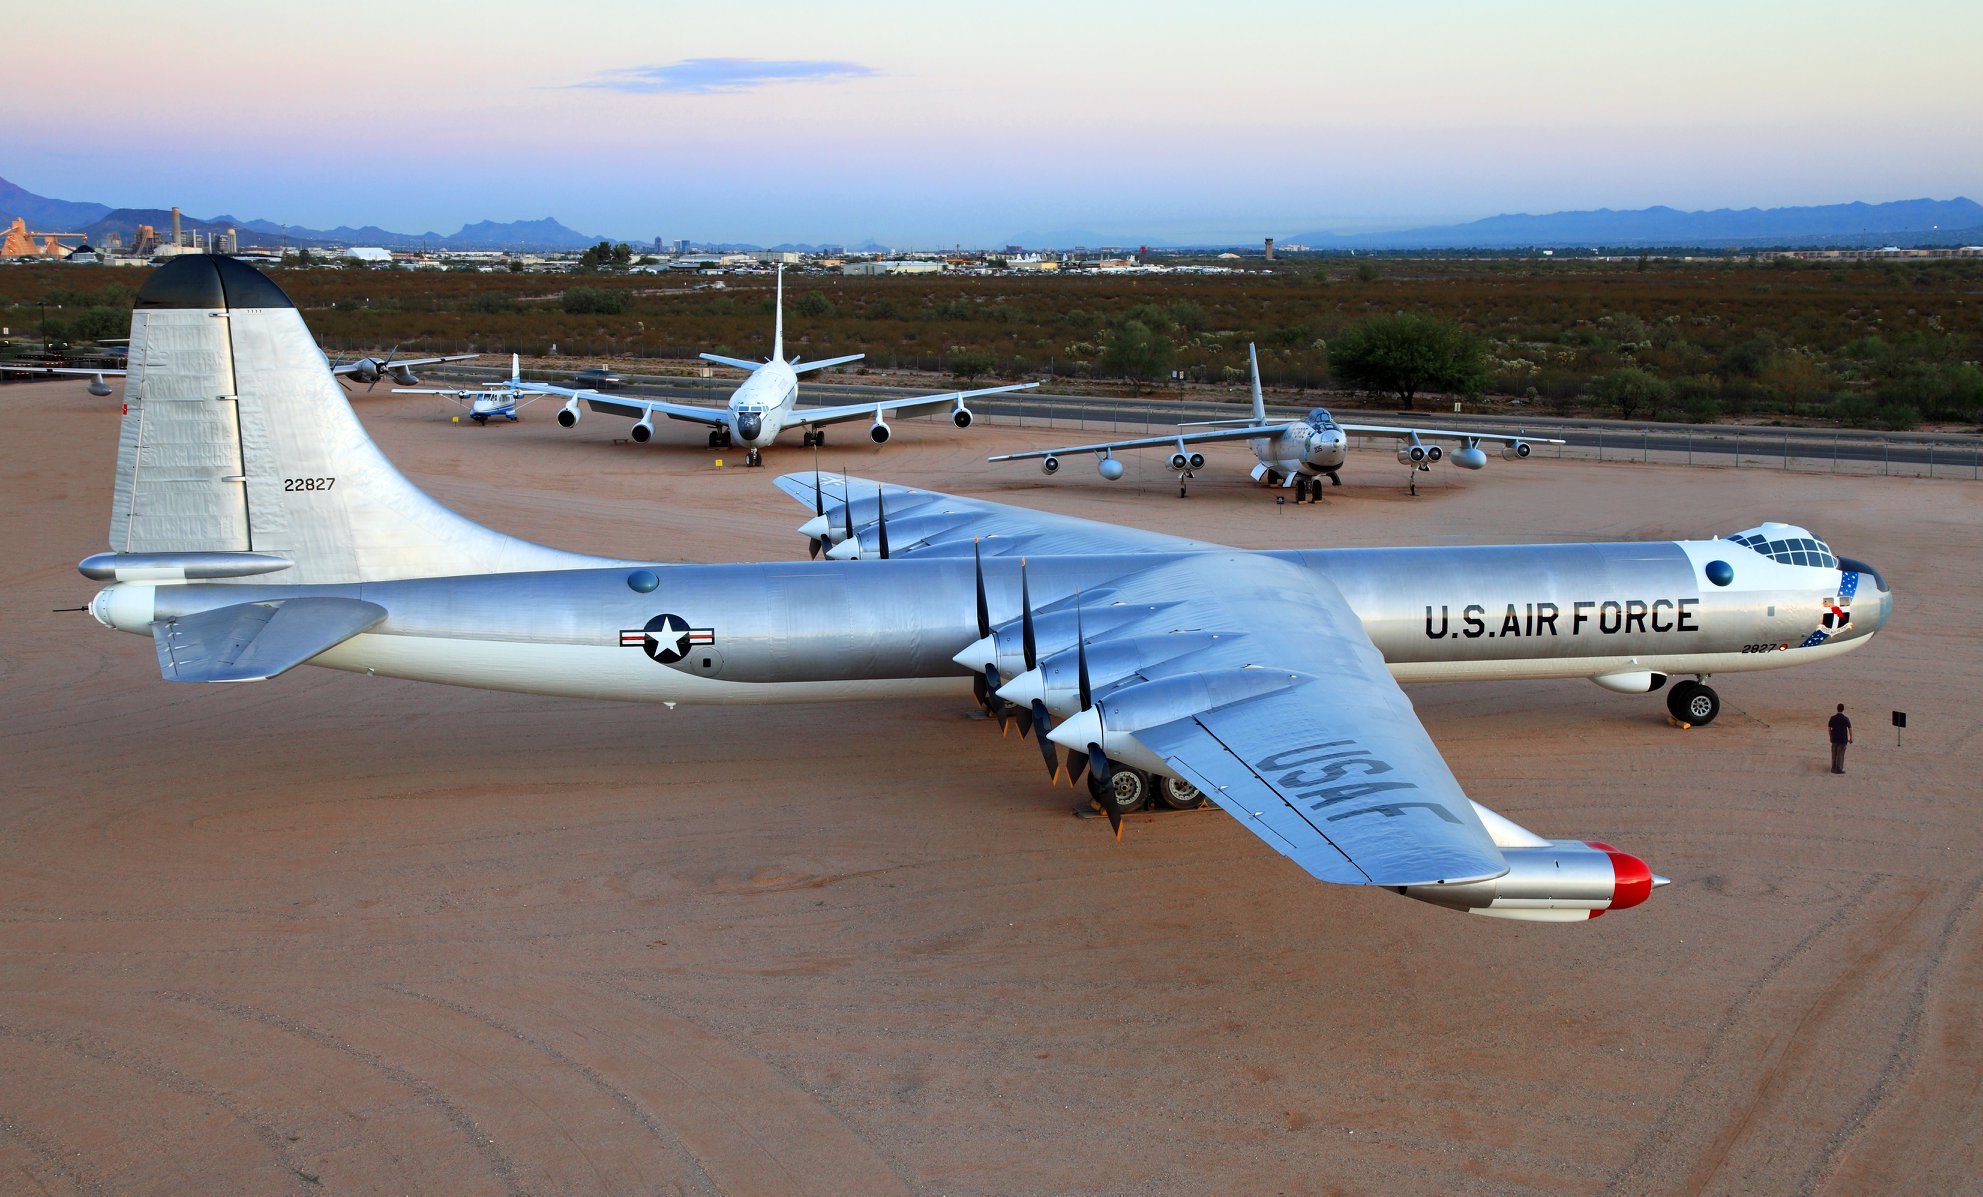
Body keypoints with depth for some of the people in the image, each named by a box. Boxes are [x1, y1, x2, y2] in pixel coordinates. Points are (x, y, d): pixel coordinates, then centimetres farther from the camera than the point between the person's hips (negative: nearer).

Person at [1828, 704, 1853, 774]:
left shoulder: (1832, 718, -4)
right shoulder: (1846, 719, -14)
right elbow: (1850, 729, -9)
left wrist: (1831, 737, 18)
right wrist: (1851, 738, 3)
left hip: (1834, 739, 4)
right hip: (1843, 739, -4)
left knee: (1834, 754, 13)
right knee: (1840, 755, 3)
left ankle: (1834, 768, 20)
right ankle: (1839, 769, 6)